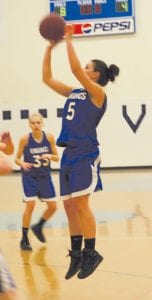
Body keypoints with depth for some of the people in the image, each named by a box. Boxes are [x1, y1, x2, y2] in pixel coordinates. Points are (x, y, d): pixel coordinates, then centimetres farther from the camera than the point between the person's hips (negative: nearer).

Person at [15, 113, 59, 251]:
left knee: (53, 206, 5)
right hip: (30, 177, -3)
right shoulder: (25, 139, -13)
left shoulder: (49, 137, -7)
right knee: (30, 205, -14)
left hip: (45, 177, 4)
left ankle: (38, 227, 33)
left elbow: (57, 158, 0)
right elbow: (17, 158, -4)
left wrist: (50, 156, -22)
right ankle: (24, 239, -2)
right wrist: (22, 164, -26)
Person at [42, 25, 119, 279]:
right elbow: (47, 79, 16)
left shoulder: (98, 93, -5)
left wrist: (68, 40, -11)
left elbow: (75, 69, -18)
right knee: (69, 205, 7)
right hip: (69, 154, 8)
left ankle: (91, 253, -3)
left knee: (80, 203, -10)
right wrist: (50, 48, 10)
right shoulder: (74, 93, 16)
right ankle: (76, 253, 13)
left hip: (85, 154, -8)